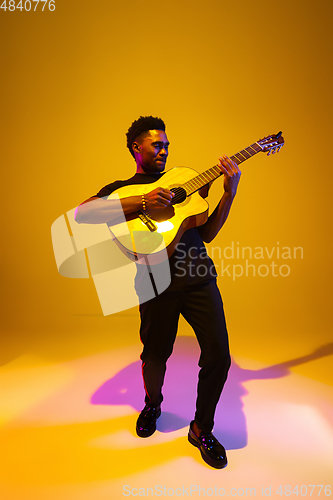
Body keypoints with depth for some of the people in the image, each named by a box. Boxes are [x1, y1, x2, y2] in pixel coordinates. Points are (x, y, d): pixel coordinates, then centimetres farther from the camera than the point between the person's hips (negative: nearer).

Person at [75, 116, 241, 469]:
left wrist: (229, 194, 1)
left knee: (218, 356, -1)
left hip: (200, 278, 3)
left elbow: (205, 234, 13)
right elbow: (81, 213, -12)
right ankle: (152, 403, 48)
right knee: (155, 356, 11)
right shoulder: (120, 189, 8)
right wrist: (142, 203, -19)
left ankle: (202, 428, 27)